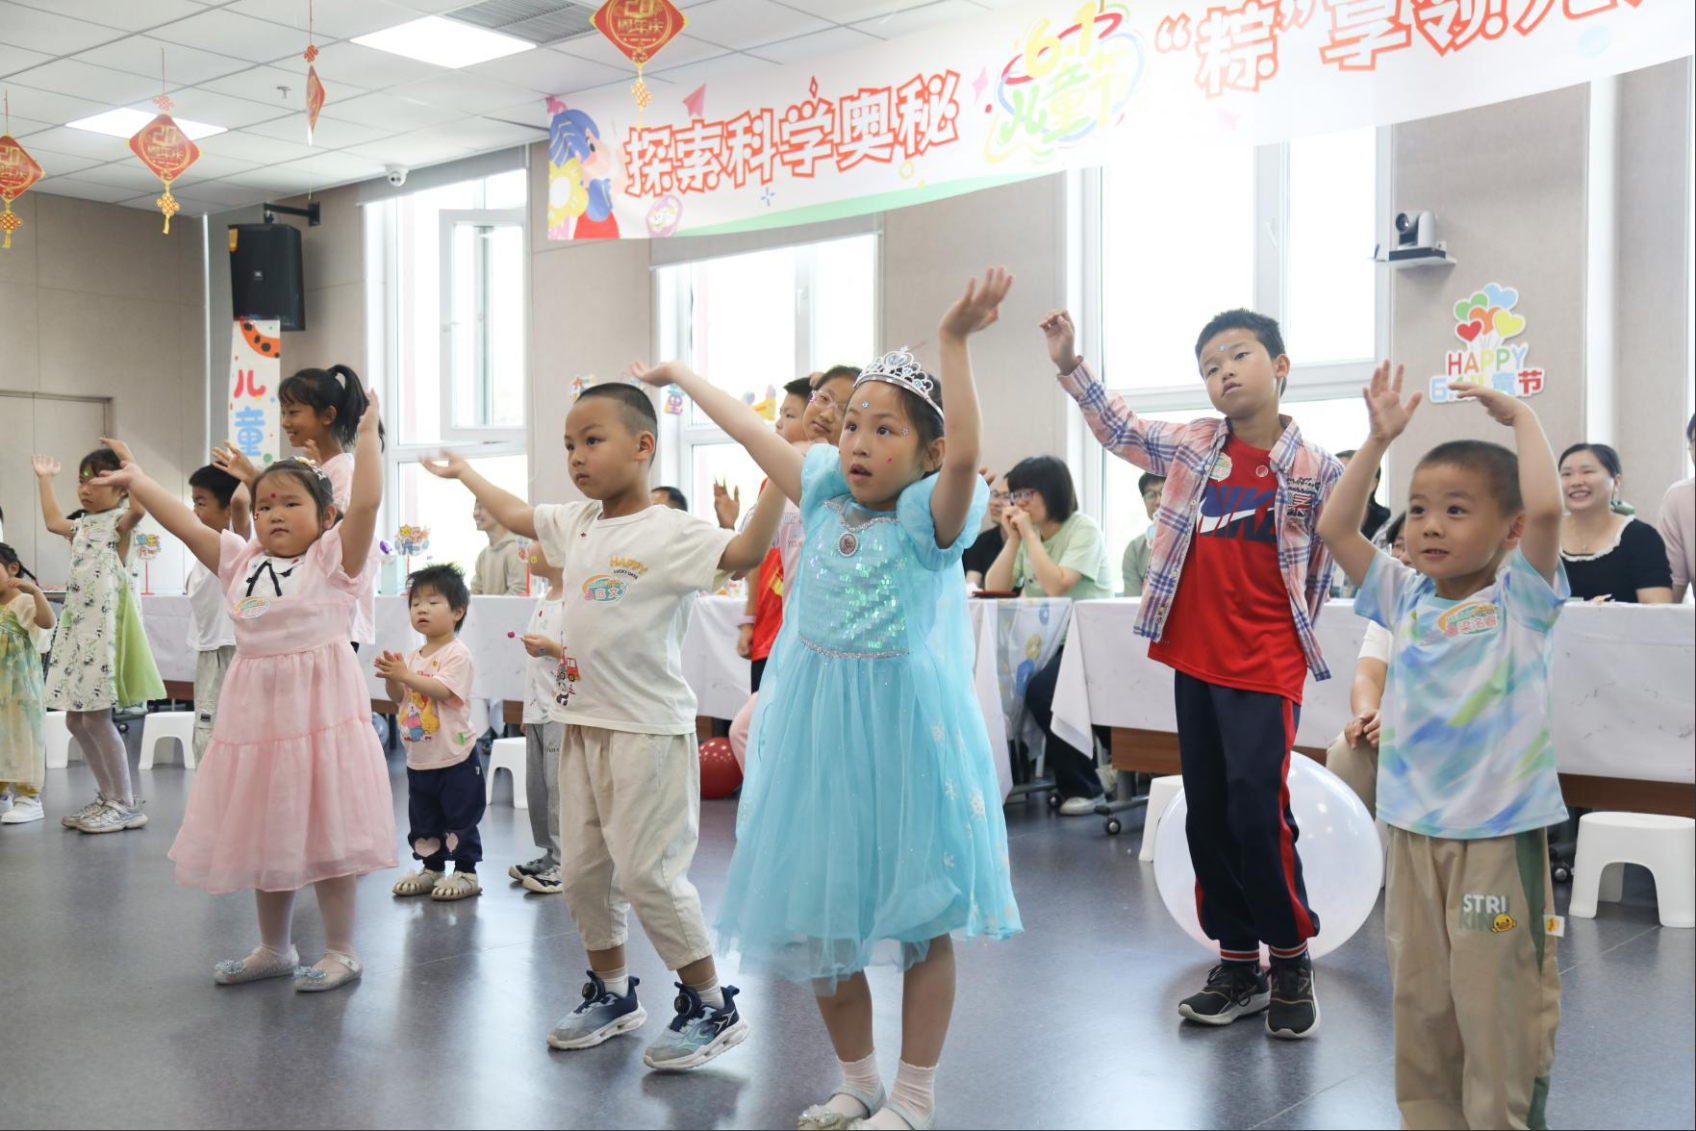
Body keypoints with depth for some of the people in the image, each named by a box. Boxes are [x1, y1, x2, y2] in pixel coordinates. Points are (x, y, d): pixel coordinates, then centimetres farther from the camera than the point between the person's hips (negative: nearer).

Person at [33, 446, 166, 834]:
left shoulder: (119, 522, -7)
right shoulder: (82, 526, 17)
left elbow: (139, 507, -29)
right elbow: (53, 521, 35)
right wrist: (45, 479, 37)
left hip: (105, 624, -9)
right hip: (78, 625, 9)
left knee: (96, 716, -10)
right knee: (76, 719, 10)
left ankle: (126, 804, -2)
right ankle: (108, 796, 21)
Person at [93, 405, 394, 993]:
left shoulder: (334, 557, -4)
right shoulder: (241, 561, 12)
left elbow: (365, 502, -17)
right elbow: (186, 524, 12)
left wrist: (367, 433, -16)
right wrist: (137, 481, 10)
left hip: (321, 712, -6)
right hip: (257, 714, 6)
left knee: (327, 834, 0)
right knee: (264, 836, 14)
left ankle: (341, 950, 13)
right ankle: (274, 948, 30)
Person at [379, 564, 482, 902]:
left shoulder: (457, 653, -12)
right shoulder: (413, 657, 10)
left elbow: (442, 690, -25)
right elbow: (399, 697, 12)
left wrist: (405, 675, -30)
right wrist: (391, 677, -7)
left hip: (454, 757, -7)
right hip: (419, 757, 8)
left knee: (460, 817, 1)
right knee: (422, 820, 15)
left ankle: (466, 872, 10)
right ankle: (431, 868, 28)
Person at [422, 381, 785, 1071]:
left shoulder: (671, 533, -14)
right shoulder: (576, 524, 9)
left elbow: (746, 552, -29)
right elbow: (516, 514, 28)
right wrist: (465, 474, 40)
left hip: (648, 728, -8)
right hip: (583, 722, 8)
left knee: (648, 871, -5)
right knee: (582, 869, 14)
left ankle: (713, 1007, 11)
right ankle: (612, 994, 32)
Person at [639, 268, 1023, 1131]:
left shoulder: (929, 516, -9)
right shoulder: (827, 500, 6)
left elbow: (965, 456, -29)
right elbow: (754, 433, 16)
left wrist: (953, 345, -36)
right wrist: (680, 374, 26)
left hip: (902, 725, -5)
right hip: (815, 726, 6)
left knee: (920, 915, 4)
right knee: (814, 911, 11)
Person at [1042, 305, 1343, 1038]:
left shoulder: (1314, 470, -6)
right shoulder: (1192, 446, 5)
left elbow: (1323, 567, 1)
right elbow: (1119, 429, 15)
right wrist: (1071, 366, 7)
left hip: (1265, 669, -5)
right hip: (1194, 660, 5)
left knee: (1258, 809, -10)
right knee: (1207, 814, 10)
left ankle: (1291, 960, 11)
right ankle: (1238, 963, 23)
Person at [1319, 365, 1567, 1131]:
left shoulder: (1520, 599, -7)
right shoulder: (1406, 597, 6)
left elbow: (1545, 508, -24)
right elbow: (1334, 528, 3)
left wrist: (1521, 418, -12)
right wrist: (1378, 439, 1)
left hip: (1499, 835, -5)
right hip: (1413, 830, 5)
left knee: (1500, 1011, 2)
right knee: (1420, 1008, 15)